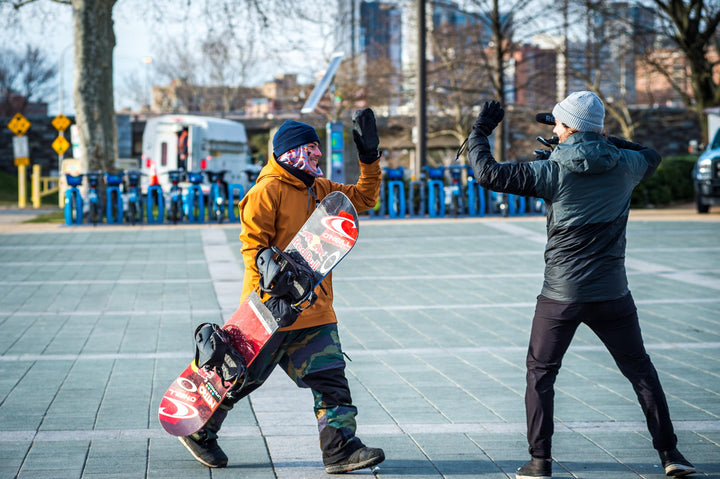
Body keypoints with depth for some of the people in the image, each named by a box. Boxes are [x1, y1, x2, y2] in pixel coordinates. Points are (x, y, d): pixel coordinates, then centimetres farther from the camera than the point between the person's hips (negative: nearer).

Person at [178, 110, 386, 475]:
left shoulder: (320, 189, 14)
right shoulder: (268, 190, -11)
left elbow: (364, 197, 23)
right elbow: (253, 246, -15)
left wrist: (369, 157, 10)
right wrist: (269, 293, -22)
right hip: (273, 307, -7)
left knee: (330, 378, -2)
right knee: (242, 375, 4)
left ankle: (340, 449, -3)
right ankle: (198, 430, 22)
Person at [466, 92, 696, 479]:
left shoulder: (552, 172, -10)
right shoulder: (625, 166, 0)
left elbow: (489, 174, -10)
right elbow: (651, 157, 24)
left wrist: (479, 133, 6)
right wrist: (602, 140, 24)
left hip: (561, 295, -2)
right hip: (612, 294, 2)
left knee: (540, 373, 11)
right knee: (640, 370, 14)